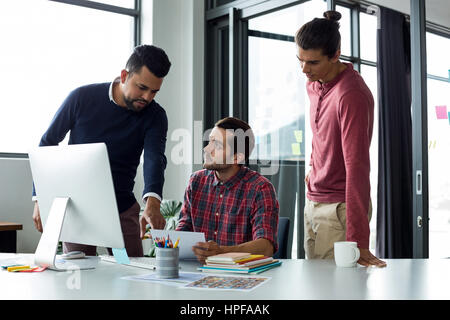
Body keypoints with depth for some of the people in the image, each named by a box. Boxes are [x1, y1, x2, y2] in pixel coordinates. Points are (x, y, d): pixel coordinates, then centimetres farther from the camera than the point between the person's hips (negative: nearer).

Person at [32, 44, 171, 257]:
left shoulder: (155, 116, -9)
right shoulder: (82, 98, -11)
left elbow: (155, 159, -25)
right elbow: (47, 144, -1)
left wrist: (153, 203, -45)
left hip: (123, 210, 1)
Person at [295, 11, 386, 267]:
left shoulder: (351, 95, -22)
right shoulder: (313, 84, 6)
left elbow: (357, 167, -29)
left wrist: (357, 240, -32)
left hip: (340, 208, -8)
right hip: (313, 204, 9)